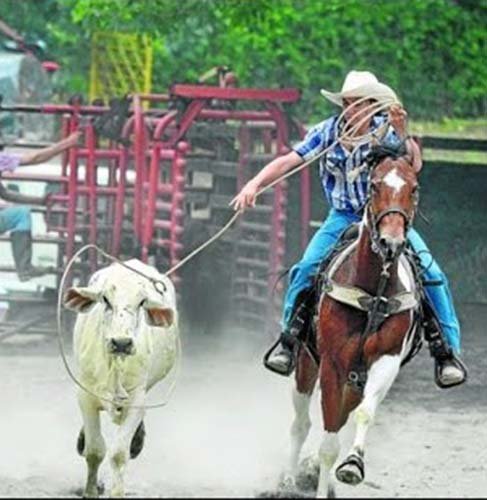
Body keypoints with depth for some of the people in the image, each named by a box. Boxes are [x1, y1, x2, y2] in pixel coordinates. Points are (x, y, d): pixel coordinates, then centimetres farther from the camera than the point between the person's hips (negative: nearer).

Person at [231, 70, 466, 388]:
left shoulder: (387, 132, -10)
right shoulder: (328, 132, -6)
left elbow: (414, 166, -26)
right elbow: (289, 161, -11)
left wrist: (402, 135, -43)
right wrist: (255, 185, -25)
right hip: (343, 218, 1)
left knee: (431, 273, -17)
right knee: (306, 269, -21)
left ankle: (447, 351, -8)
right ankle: (289, 341, -5)